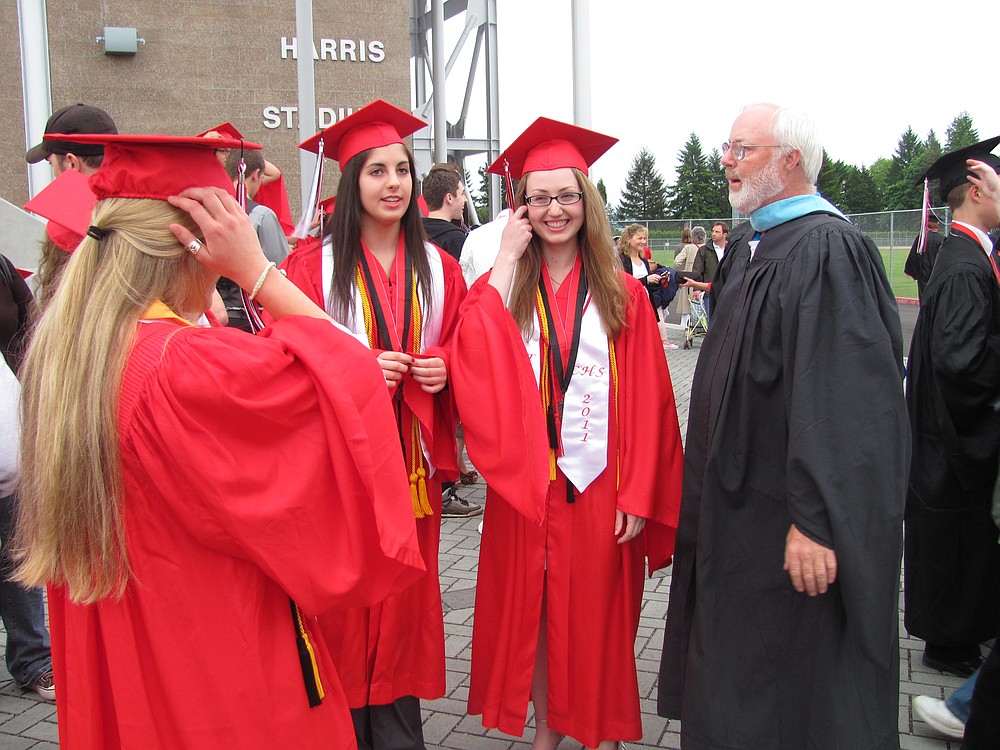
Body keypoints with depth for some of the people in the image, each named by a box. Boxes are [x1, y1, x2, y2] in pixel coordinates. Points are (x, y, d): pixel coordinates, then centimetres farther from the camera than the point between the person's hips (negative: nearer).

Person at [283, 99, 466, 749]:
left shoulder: (439, 269, 9)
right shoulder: (314, 267, -3)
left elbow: (463, 351, 14)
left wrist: (444, 368, -7)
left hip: (411, 461, 3)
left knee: (404, 602, 9)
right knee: (345, 605, 3)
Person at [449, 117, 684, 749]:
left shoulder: (622, 294, 0)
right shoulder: (505, 285, 2)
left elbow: (647, 402, -3)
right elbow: (473, 368, -18)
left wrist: (637, 496, -9)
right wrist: (506, 260, -15)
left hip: (600, 483, -1)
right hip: (525, 482, 1)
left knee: (599, 610, 11)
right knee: (533, 603, 12)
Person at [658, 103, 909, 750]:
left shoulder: (827, 250, -19)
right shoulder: (748, 247, 10)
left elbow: (840, 398, -26)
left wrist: (814, 520, -28)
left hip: (787, 527, -9)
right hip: (738, 504, 9)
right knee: (731, 694, 21)